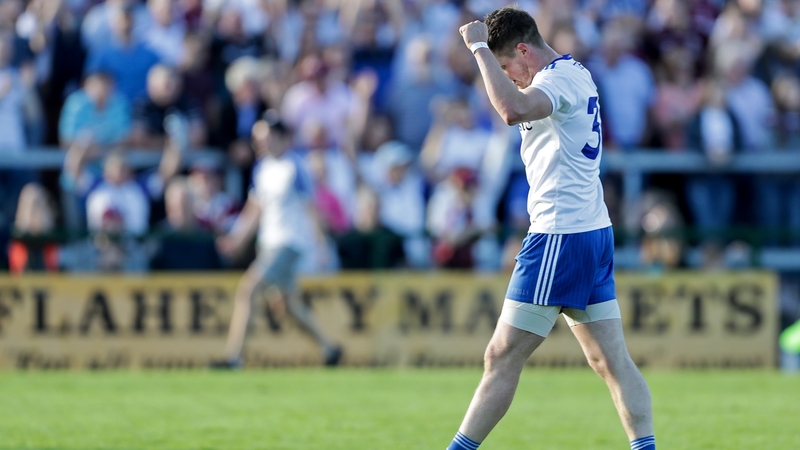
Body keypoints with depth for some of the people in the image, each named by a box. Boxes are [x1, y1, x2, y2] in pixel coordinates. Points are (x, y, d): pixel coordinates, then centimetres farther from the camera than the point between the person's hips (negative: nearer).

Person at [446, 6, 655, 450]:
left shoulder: (561, 77, -14)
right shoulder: (577, 74, 17)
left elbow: (513, 110, -35)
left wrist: (480, 48, -27)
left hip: (560, 238, -11)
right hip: (593, 230, 11)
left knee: (502, 359, -7)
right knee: (612, 360, 6)